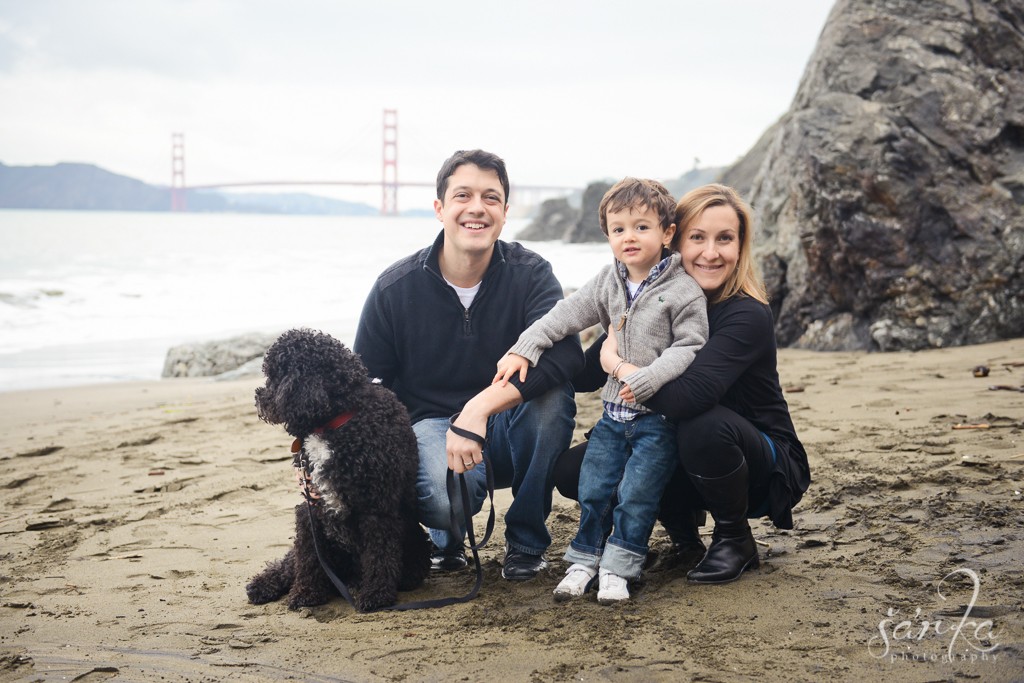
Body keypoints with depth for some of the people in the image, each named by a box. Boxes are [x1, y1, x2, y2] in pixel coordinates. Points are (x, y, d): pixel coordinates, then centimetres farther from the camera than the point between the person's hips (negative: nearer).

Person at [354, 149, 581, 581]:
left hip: (509, 433, 2)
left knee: (552, 392, -32)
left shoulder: (530, 274, -10)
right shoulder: (396, 288, -7)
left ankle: (526, 540, -8)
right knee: (447, 498, -36)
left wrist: (481, 406, -41)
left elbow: (565, 353, -29)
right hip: (431, 426, -1)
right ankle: (447, 537, 7)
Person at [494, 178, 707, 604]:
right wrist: (523, 349, -2)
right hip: (614, 411, 5)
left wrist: (648, 378, -27)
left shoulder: (684, 290, -11)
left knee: (635, 494, -6)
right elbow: (567, 314, 7)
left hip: (659, 414, -5)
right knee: (593, 488, 6)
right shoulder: (608, 282, 6)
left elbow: (690, 347, -15)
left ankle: (618, 567, 7)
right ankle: (585, 560, 20)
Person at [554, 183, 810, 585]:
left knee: (704, 425, -37)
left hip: (764, 472, -5)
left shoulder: (748, 317, -24)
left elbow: (686, 398, -41)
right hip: (681, 461, 5)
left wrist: (614, 361, -26)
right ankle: (680, 525, 10)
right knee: (571, 470, -11)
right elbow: (579, 378, -6)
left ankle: (735, 541, -9)